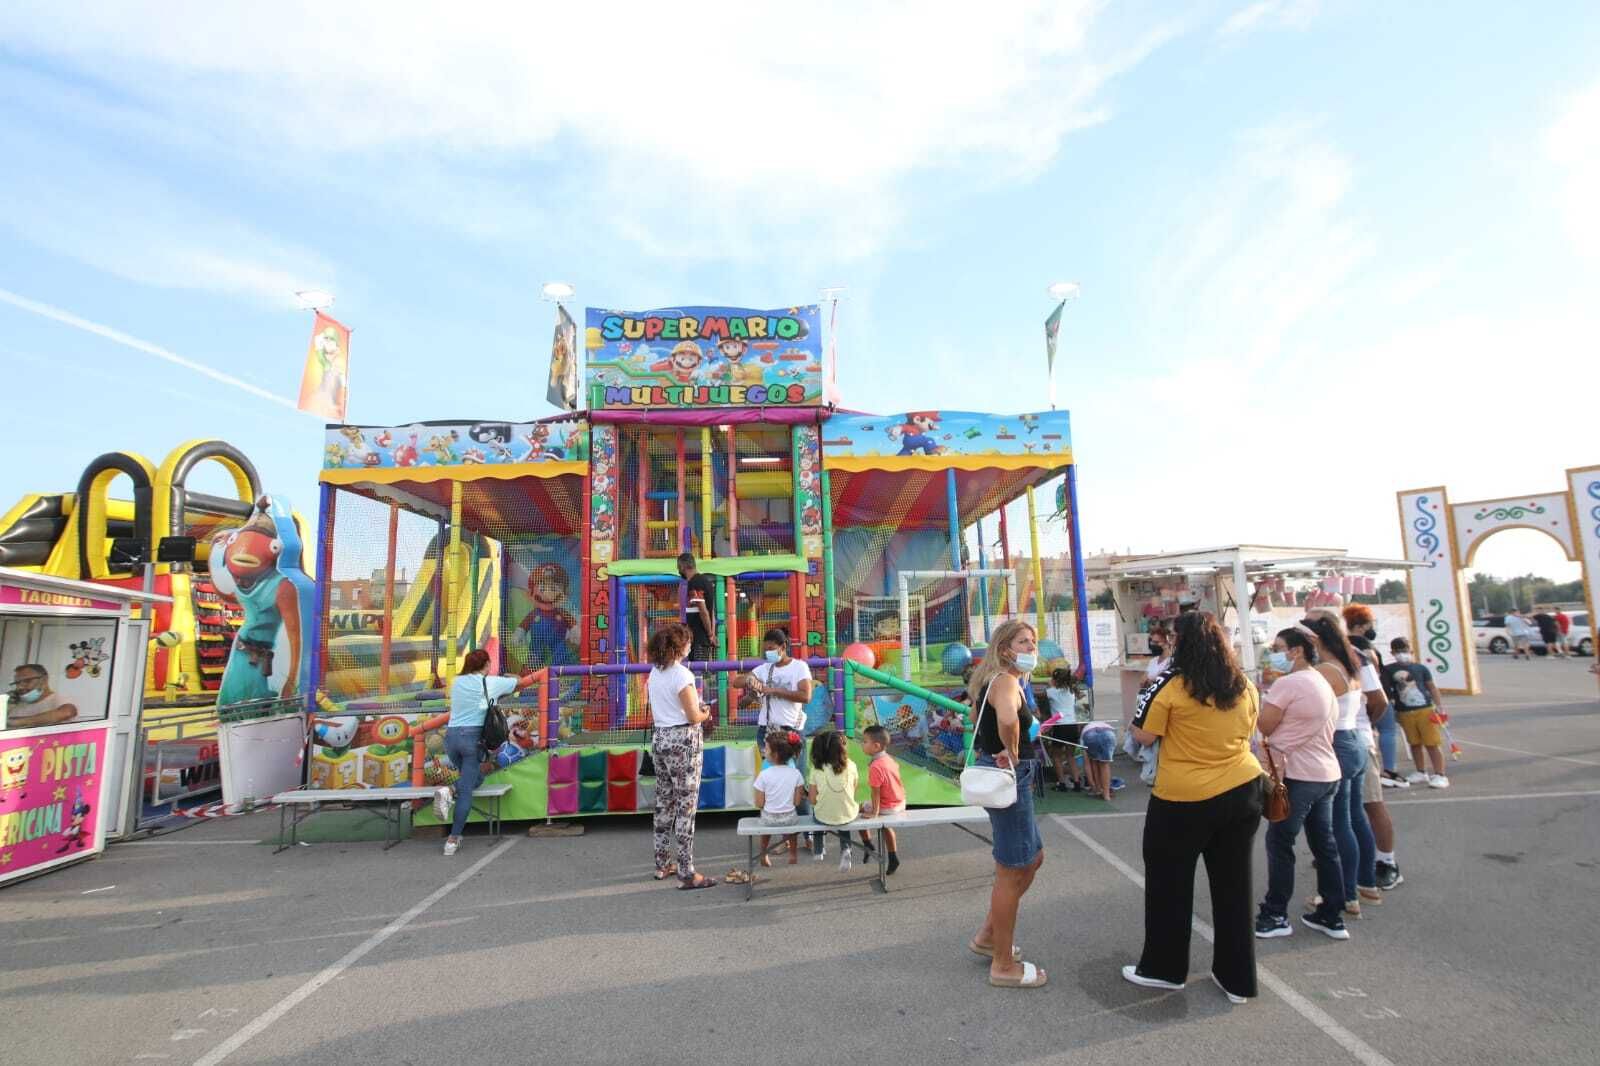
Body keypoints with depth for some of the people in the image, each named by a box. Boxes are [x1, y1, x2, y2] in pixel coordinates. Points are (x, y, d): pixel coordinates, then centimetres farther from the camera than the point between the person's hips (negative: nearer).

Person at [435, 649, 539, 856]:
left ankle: (448, 790, -6)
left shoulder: (457, 682, 11)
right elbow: (523, 682, 12)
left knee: (474, 777, 23)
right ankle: (453, 839, -7)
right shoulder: (492, 683, 0)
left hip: (451, 736, 5)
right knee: (467, 789, -1)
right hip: (473, 737, -5)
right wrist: (541, 674, 30)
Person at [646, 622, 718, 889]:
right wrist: (705, 713, 4)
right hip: (683, 740, -8)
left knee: (664, 802, 16)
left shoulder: (655, 673, 7)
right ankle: (686, 874, 3)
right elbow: (694, 717, -17)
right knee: (686, 806, -2)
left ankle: (662, 864, 27)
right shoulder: (682, 674, -17)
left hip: (659, 738, 8)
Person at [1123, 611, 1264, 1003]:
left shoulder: (1172, 684, -16)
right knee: (1233, 885, 16)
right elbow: (1247, 731, 16)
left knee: (1170, 884, 11)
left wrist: (1145, 698, 1)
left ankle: (1164, 968, 25)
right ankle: (1237, 978, 27)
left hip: (1183, 798, -5)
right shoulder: (1244, 685, 1)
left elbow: (1143, 736, -11)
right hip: (1243, 792, 5)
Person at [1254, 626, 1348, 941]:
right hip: (1326, 773, 9)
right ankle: (1332, 916, 22)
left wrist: (1264, 699, 2)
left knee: (1279, 844, 1)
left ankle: (1275, 916, 8)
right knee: (1325, 845, 15)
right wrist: (1276, 743, 13)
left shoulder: (1287, 683, -17)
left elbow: (1264, 726, -13)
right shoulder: (1322, 682, 13)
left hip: (1298, 776, -9)